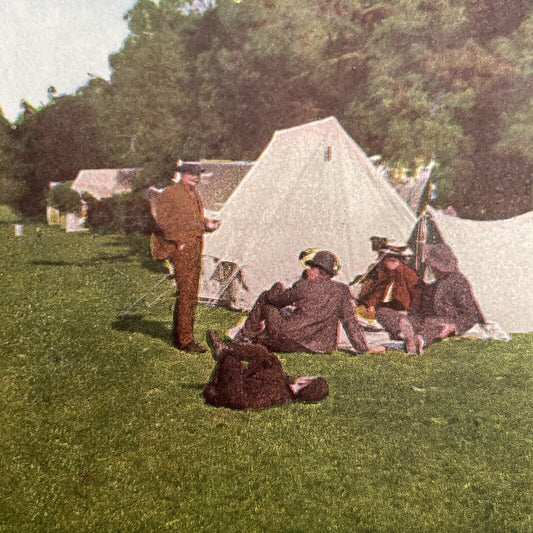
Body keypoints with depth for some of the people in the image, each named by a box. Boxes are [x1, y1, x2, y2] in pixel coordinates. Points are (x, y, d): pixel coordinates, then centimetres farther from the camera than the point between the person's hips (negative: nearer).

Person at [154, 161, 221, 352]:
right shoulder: (171, 193, -8)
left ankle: (179, 336, 24)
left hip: (195, 250, 9)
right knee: (186, 293, -8)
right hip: (181, 250, -9)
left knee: (190, 294, 13)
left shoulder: (194, 195, 19)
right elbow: (163, 219, -13)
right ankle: (185, 340, -1)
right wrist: (178, 241, -16)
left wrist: (207, 224, 8)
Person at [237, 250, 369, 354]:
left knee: (265, 297, 15)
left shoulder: (303, 286, -9)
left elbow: (273, 298, 4)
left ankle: (246, 335, 25)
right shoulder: (342, 290, -1)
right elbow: (351, 322, -1)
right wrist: (362, 349, 7)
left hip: (288, 342, -5)